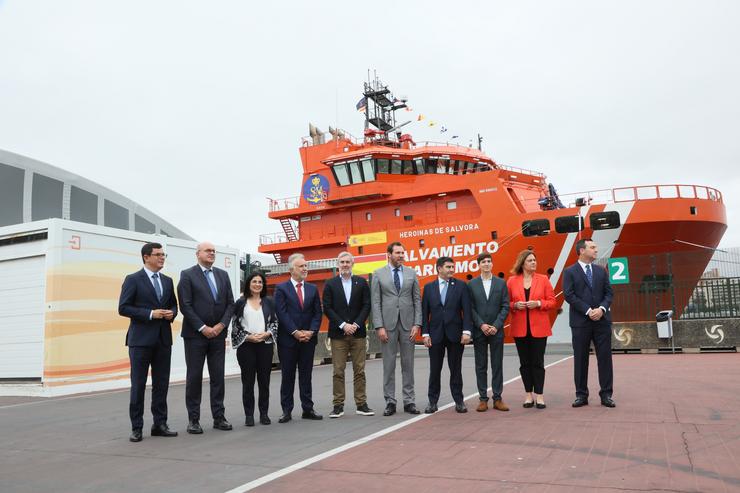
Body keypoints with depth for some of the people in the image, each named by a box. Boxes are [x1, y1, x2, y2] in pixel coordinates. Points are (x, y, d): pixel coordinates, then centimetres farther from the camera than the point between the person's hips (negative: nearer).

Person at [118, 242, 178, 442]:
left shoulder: (167, 281, 13)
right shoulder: (133, 279, -3)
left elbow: (173, 304, 20)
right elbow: (123, 308, -8)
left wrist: (172, 313, -3)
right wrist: (150, 314, -16)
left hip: (163, 339, 5)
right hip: (141, 339, -5)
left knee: (161, 384, 8)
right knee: (138, 385, 1)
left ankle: (160, 424, 17)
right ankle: (136, 428, 10)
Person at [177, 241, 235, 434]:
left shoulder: (223, 275, 11)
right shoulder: (187, 275, -4)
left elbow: (230, 303, 8)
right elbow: (185, 306, -10)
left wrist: (222, 325, -6)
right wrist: (203, 328, -14)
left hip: (218, 333, 4)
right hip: (195, 334, -4)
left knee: (218, 377, 7)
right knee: (194, 377, 3)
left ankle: (219, 417, 15)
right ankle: (193, 419, 11)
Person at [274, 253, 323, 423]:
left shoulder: (312, 289, 11)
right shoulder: (281, 288, -1)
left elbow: (317, 313, 7)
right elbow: (282, 313, -9)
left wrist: (311, 331, -8)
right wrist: (295, 332, -15)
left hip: (308, 339, 3)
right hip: (288, 339, -3)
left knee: (306, 375, 9)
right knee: (288, 376, 4)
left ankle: (308, 409, 15)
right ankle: (286, 411, 11)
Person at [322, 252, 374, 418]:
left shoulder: (361, 282, 8)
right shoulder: (330, 284, 5)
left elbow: (366, 306, 3)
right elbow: (327, 308, -1)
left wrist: (356, 324, -9)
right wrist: (343, 325, -10)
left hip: (358, 332, 1)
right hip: (338, 334, -1)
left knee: (359, 370, 4)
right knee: (338, 371, 0)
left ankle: (361, 404, 11)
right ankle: (338, 405, 6)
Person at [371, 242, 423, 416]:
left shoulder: (411, 273, 8)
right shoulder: (378, 274, 3)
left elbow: (417, 300, 6)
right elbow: (375, 302, -1)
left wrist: (417, 324, -3)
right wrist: (379, 326, -8)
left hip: (407, 323, 2)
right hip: (388, 324, -1)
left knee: (408, 364, 6)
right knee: (389, 365, 3)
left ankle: (409, 401, 14)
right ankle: (390, 402, 11)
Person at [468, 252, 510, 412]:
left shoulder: (501, 283, 5)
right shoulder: (471, 284, 3)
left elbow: (505, 307, 1)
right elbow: (470, 308, 0)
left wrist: (496, 326, -10)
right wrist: (481, 325, -11)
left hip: (496, 331, 0)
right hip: (479, 331, 0)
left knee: (497, 365, 5)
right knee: (481, 366, 4)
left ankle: (497, 398, 12)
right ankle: (483, 398, 10)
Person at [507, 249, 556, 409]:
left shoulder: (543, 279, 3)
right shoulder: (512, 281, 3)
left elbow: (552, 301, 2)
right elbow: (506, 303, 7)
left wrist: (538, 303, -14)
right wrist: (515, 305, -13)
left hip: (539, 327, -1)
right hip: (520, 328, 1)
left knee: (538, 362, 1)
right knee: (525, 362, 7)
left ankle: (539, 395, 8)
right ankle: (528, 394, 16)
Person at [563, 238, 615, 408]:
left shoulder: (601, 271, 13)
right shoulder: (570, 272, 0)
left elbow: (609, 293, 7)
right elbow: (569, 295, -9)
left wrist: (602, 308, -11)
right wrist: (588, 311, -15)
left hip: (602, 320, 3)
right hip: (581, 322, -3)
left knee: (605, 358, 4)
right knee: (580, 360, 3)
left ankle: (606, 395, 12)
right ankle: (581, 395, 12)